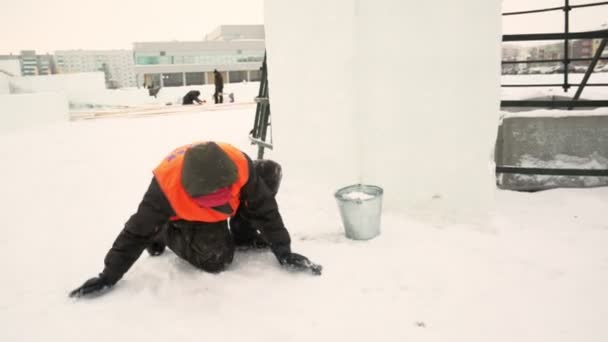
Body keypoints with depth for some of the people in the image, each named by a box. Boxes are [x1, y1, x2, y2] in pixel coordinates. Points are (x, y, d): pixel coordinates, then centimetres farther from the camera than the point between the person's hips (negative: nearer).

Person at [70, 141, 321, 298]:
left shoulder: (239, 165, -36)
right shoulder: (167, 185, -40)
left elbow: (265, 208, -23)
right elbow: (138, 231, -28)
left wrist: (283, 252, -22)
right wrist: (108, 277, -23)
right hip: (184, 217, -3)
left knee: (270, 172, -19)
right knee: (216, 258, -30)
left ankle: (243, 234, 0)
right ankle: (164, 234, 1)